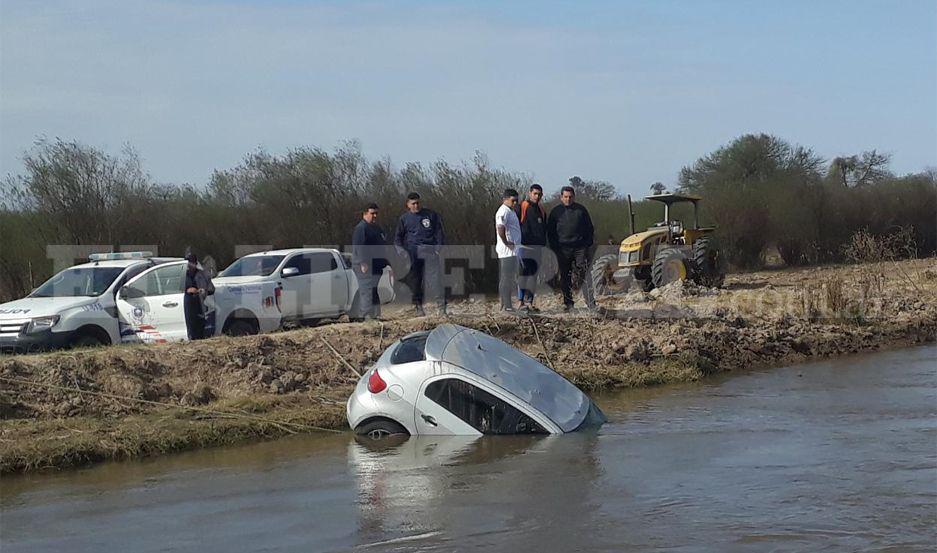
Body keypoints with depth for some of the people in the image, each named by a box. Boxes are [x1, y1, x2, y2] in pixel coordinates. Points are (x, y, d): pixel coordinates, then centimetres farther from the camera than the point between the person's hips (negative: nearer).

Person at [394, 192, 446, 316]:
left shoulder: (431, 215, 11)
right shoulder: (404, 219, 14)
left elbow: (439, 232, 11)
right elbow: (397, 237, 17)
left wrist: (438, 248, -2)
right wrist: (401, 250, 0)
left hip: (430, 249, -2)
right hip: (412, 252, 2)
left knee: (435, 278, -12)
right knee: (415, 279, -1)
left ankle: (442, 306, -17)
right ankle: (418, 307, 5)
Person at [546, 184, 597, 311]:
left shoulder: (581, 210, 9)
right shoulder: (556, 211, 9)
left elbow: (589, 228, 14)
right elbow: (550, 231, 12)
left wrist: (588, 244, 3)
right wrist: (554, 247, 2)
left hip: (580, 248, -1)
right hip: (563, 249, 1)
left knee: (584, 275, -9)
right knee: (565, 277, 4)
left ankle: (590, 302, -13)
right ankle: (567, 302, 10)